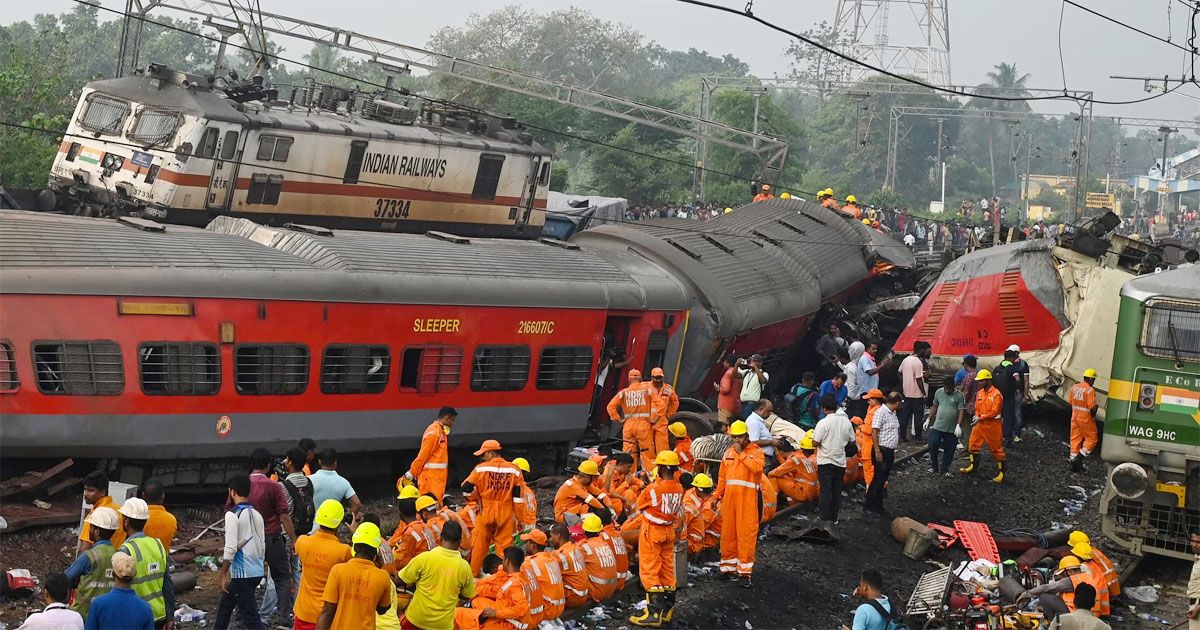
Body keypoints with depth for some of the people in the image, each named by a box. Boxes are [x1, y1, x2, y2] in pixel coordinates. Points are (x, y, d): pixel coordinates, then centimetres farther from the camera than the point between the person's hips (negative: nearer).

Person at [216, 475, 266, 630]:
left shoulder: (233, 515, -14)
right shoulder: (257, 514, 8)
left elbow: (230, 548, -18)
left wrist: (223, 574, -10)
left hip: (242, 573, -8)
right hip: (257, 571, 8)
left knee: (251, 617, -6)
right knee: (225, 604, 25)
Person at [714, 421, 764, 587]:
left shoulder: (756, 451, 3)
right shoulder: (728, 453, 16)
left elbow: (757, 467, -18)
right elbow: (722, 477, 18)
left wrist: (741, 454, -11)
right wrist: (716, 496, 13)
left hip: (748, 497, -5)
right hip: (729, 496, 5)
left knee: (746, 533, -7)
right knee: (728, 532, 7)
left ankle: (744, 572, -6)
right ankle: (728, 566, 18)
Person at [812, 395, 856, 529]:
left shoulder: (823, 423, -17)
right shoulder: (846, 421, -2)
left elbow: (815, 443, -16)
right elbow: (851, 440, 7)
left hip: (825, 461, -4)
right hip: (841, 461, 4)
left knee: (826, 490, -2)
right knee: (836, 490, 13)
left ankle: (826, 518, -9)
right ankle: (834, 517, 20)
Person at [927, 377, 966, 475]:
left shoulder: (959, 396, -8)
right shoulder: (938, 392, 3)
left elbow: (962, 411, -12)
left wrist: (958, 425, -22)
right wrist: (929, 419, 12)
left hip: (952, 429, -2)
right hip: (937, 426, 2)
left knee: (949, 450, 7)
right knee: (932, 445, -8)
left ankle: (945, 469, 22)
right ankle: (934, 466, 10)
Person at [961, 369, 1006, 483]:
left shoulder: (996, 394, -16)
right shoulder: (979, 393, 7)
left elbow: (994, 412, -20)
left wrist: (981, 418, -20)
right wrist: (976, 416, -4)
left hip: (992, 425, -7)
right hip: (980, 423, 7)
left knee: (996, 448, 3)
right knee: (973, 444, 11)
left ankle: (1001, 471, 13)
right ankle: (972, 465, 26)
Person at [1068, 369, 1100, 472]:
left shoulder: (1075, 387, 3)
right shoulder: (1090, 390, -19)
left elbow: (1070, 401, 10)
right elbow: (1092, 407, -22)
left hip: (1075, 417, 7)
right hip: (1085, 419, -7)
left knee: (1075, 439, 13)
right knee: (1092, 439, 6)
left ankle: (1073, 460, 17)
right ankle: (1079, 458, -3)